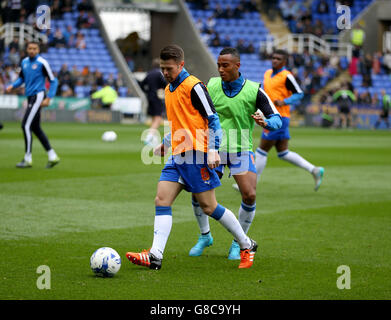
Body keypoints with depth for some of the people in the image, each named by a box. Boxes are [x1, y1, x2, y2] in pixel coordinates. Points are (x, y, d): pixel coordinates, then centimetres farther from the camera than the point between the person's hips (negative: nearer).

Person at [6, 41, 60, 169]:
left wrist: (48, 98, -13)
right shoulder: (24, 62, 11)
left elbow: (53, 81, -7)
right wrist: (12, 86, 5)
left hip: (38, 96, -8)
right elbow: (21, 78, 25)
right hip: (30, 97, 8)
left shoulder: (42, 63, -10)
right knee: (35, 128, 9)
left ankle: (28, 159, -6)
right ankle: (52, 156, 16)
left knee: (26, 125, -12)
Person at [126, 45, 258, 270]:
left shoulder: (193, 86, -10)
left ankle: (247, 245, 12)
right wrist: (166, 144, 24)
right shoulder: (169, 89, 17)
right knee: (162, 200, -6)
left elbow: (213, 119, -11)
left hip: (196, 153, -8)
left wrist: (213, 150, -19)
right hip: (177, 155, 8)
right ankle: (155, 256, -12)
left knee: (208, 206, -3)